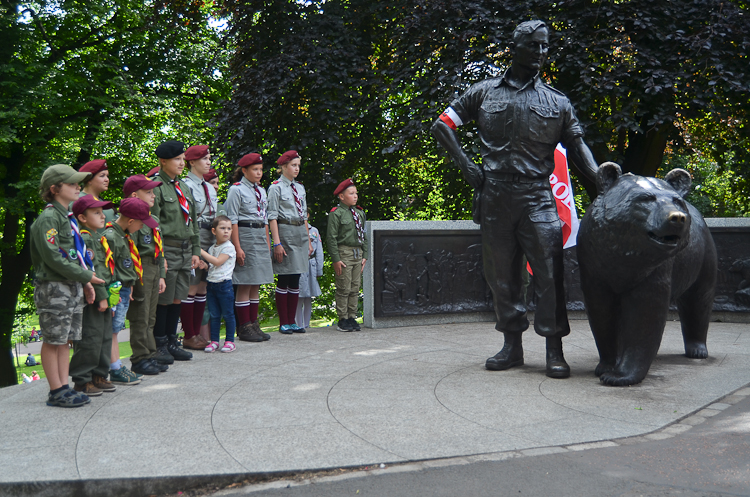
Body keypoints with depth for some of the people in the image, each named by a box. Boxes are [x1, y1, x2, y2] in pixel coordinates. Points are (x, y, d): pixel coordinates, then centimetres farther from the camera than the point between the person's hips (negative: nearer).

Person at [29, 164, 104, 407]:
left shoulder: (68, 217, 15)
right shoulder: (47, 218, -13)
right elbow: (53, 257, -20)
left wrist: (85, 282, 8)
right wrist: (86, 275, -14)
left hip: (73, 287, 9)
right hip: (53, 288, -8)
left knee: (65, 339, 11)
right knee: (53, 340, -1)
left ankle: (64, 387, 16)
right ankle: (56, 391, 5)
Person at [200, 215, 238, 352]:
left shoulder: (229, 247, -7)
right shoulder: (212, 248, 13)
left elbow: (217, 262, -15)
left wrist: (201, 251, -11)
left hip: (224, 284, -6)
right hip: (211, 284, 6)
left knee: (228, 314, 1)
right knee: (214, 315, 8)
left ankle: (230, 341, 8)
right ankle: (214, 341, 14)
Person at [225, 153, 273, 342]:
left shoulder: (262, 190, 16)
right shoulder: (236, 190, -6)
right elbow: (232, 220, -10)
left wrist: (267, 243, 16)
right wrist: (237, 247, -15)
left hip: (261, 237, 7)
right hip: (245, 236, -7)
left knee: (256, 284, 9)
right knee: (245, 284, -4)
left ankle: (254, 324, 15)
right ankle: (244, 328, 1)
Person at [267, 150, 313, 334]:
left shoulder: (300, 188, 16)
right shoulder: (276, 188, -4)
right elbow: (272, 217, -9)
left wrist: (308, 241, 16)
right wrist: (277, 243, -16)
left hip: (301, 233, 7)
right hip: (285, 232, -7)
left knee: (295, 281, 8)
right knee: (284, 280, -2)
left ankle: (292, 322, 14)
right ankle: (283, 323, 4)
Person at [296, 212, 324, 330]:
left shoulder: (314, 230, 13)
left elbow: (319, 251, 13)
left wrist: (319, 270, 9)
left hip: (311, 267, 4)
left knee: (308, 299, 8)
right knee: (299, 298, -5)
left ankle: (306, 325, 15)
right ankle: (298, 326, 0)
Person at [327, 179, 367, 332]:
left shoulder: (360, 213, 13)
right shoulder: (336, 214, -8)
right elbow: (331, 238, -11)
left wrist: (364, 255, 12)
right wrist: (336, 259, -15)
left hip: (358, 253, 7)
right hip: (344, 253, -7)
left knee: (355, 288, 9)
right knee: (344, 289, -2)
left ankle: (352, 318, 17)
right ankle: (343, 319, 6)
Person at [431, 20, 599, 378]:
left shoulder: (557, 102, 13)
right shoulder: (484, 92, 11)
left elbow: (577, 147, 10)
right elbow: (442, 126, 13)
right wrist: (466, 166, 2)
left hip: (537, 197, -1)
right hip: (494, 197, 1)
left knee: (549, 270, -9)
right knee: (501, 274, 5)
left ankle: (554, 350, -3)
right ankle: (512, 346, 16)